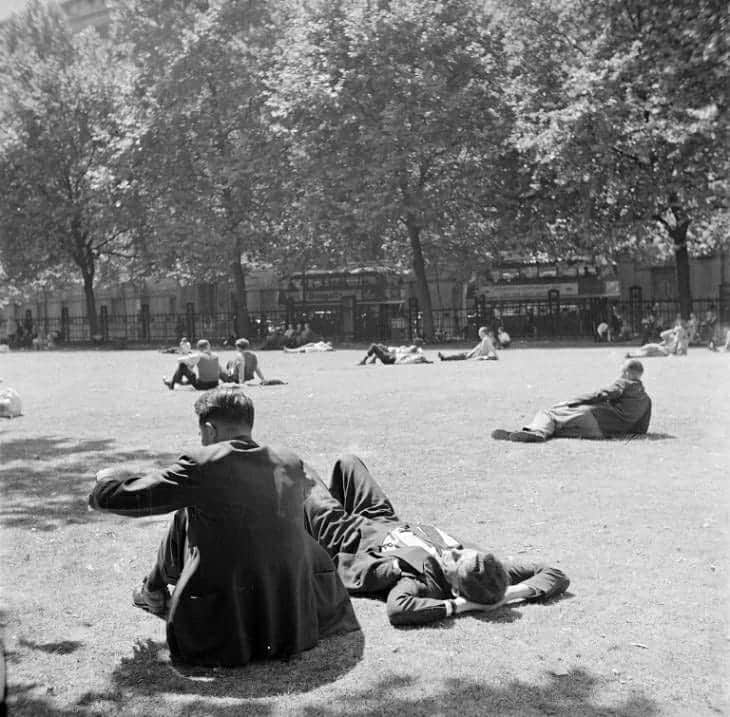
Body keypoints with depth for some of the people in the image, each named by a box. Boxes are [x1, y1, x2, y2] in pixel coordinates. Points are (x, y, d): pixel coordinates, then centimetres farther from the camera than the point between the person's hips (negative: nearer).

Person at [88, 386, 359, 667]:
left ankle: (154, 591, 37)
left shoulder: (202, 464, -13)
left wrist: (108, 476, 19)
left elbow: (114, 497, -6)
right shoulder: (291, 462, 1)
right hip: (297, 627, 4)